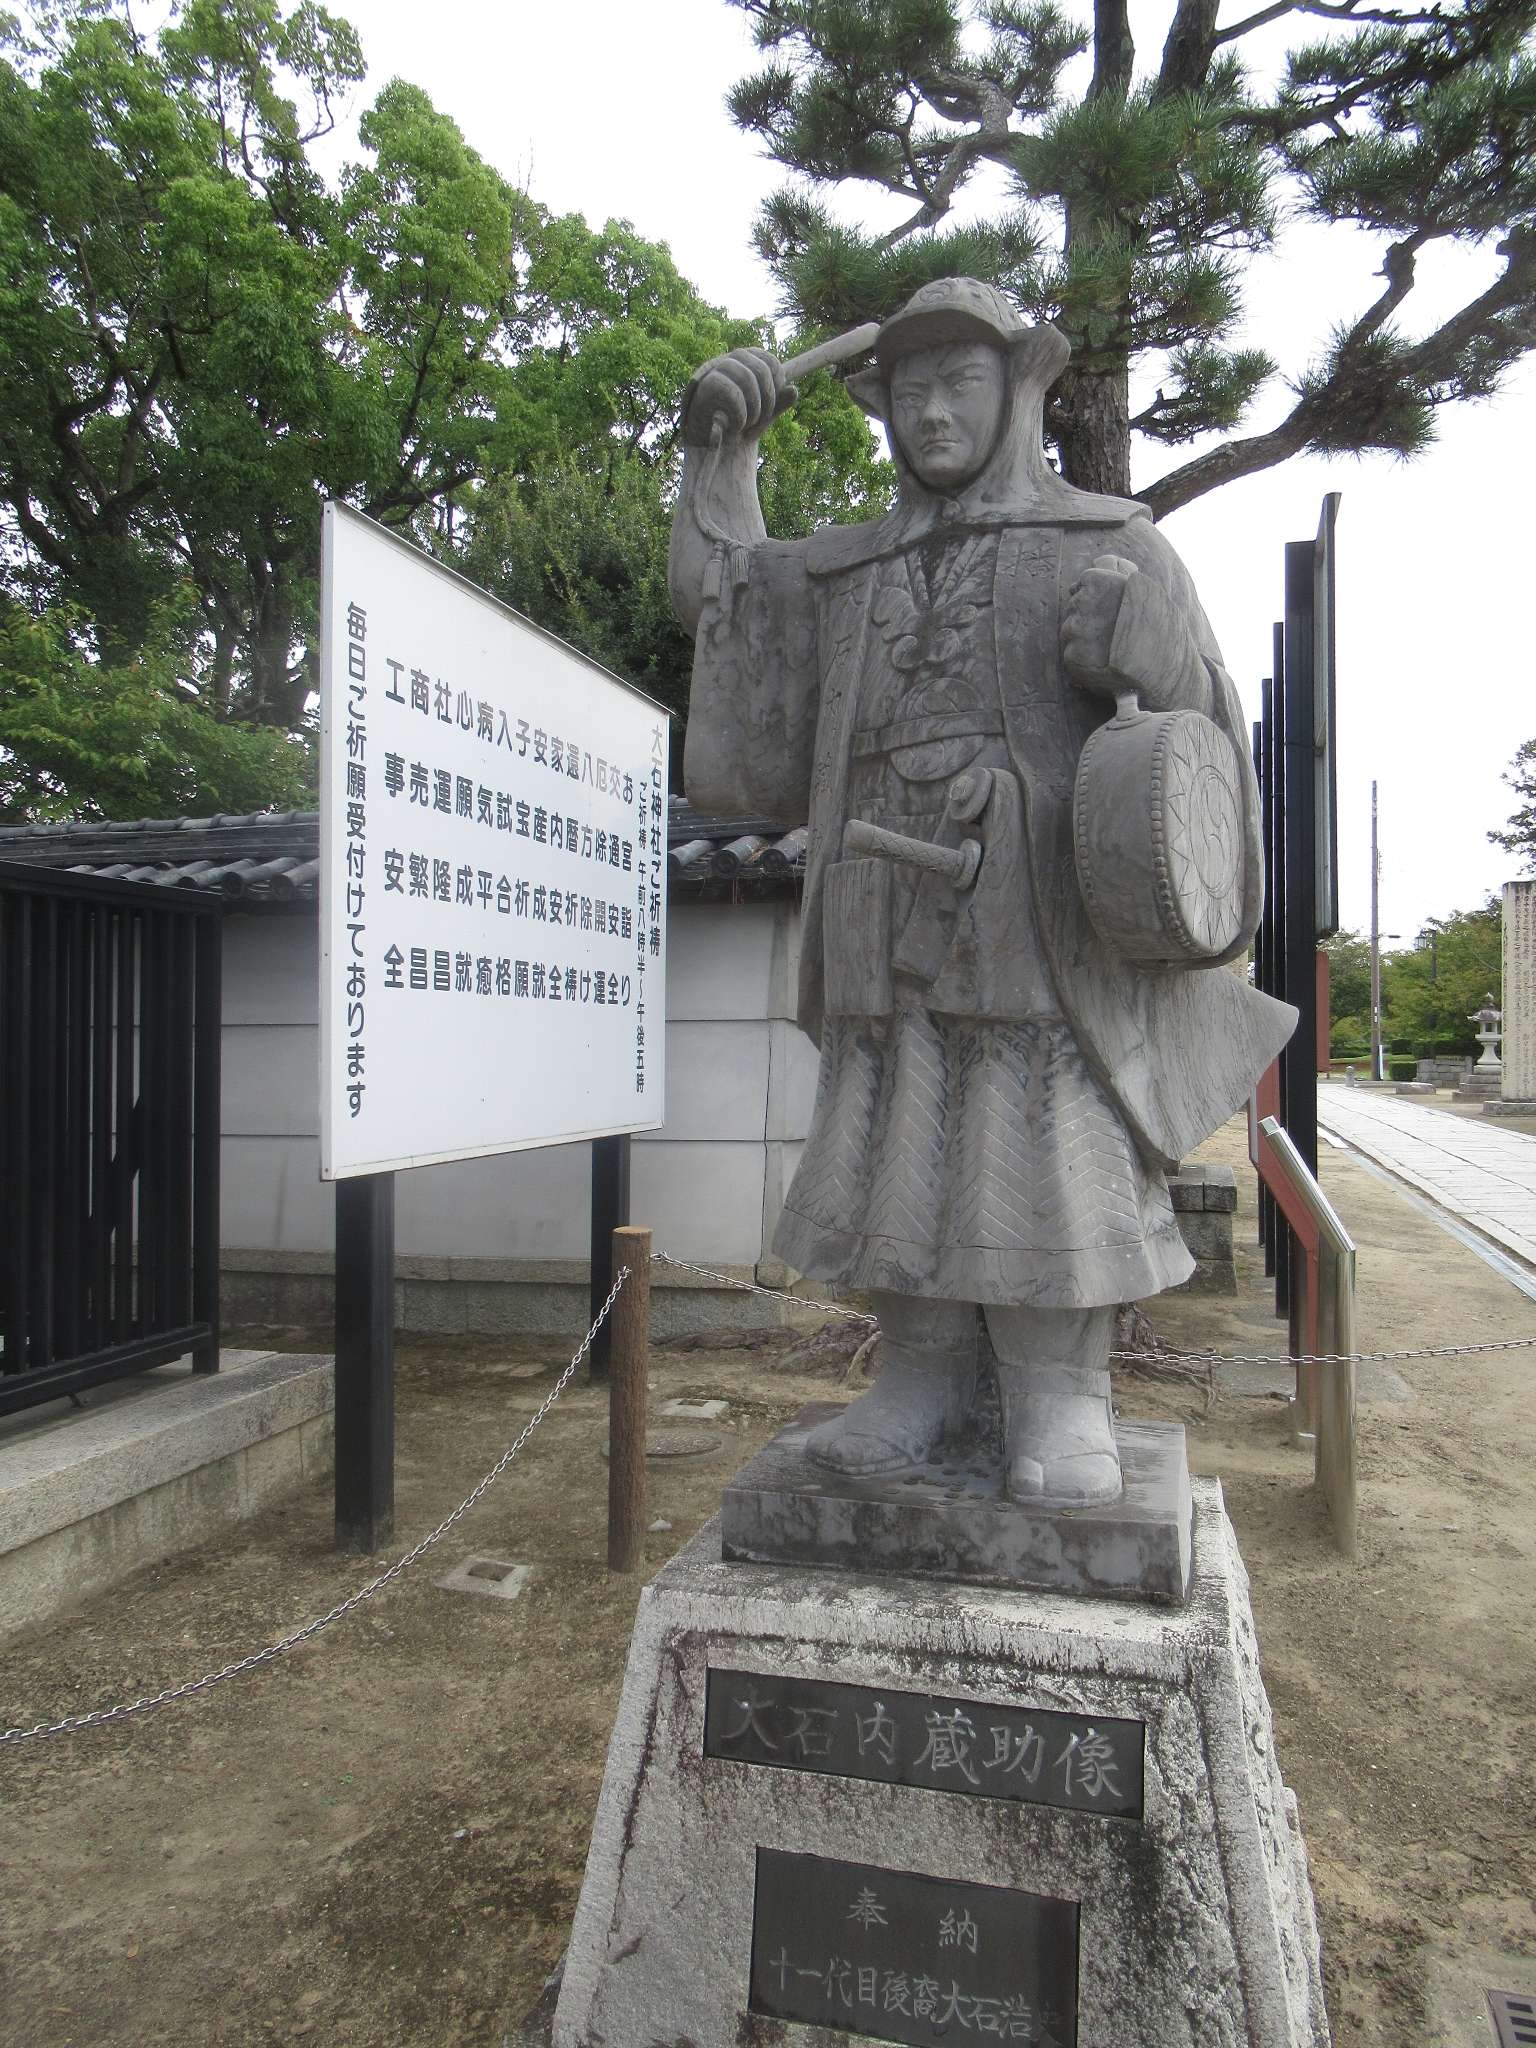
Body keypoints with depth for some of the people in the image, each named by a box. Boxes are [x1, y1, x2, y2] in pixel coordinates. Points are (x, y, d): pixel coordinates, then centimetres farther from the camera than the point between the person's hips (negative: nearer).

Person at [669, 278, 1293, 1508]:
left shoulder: (1110, 544, 11)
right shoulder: (854, 570, 22)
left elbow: (1194, 716, 5)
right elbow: (722, 598, 23)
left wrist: (1138, 649, -16)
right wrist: (720, 448, 15)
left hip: (1049, 929, -3)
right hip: (893, 939, 4)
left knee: (1053, 1154, -5)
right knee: (895, 1156, 2)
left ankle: (1062, 1401, 7)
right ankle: (923, 1382, 14)